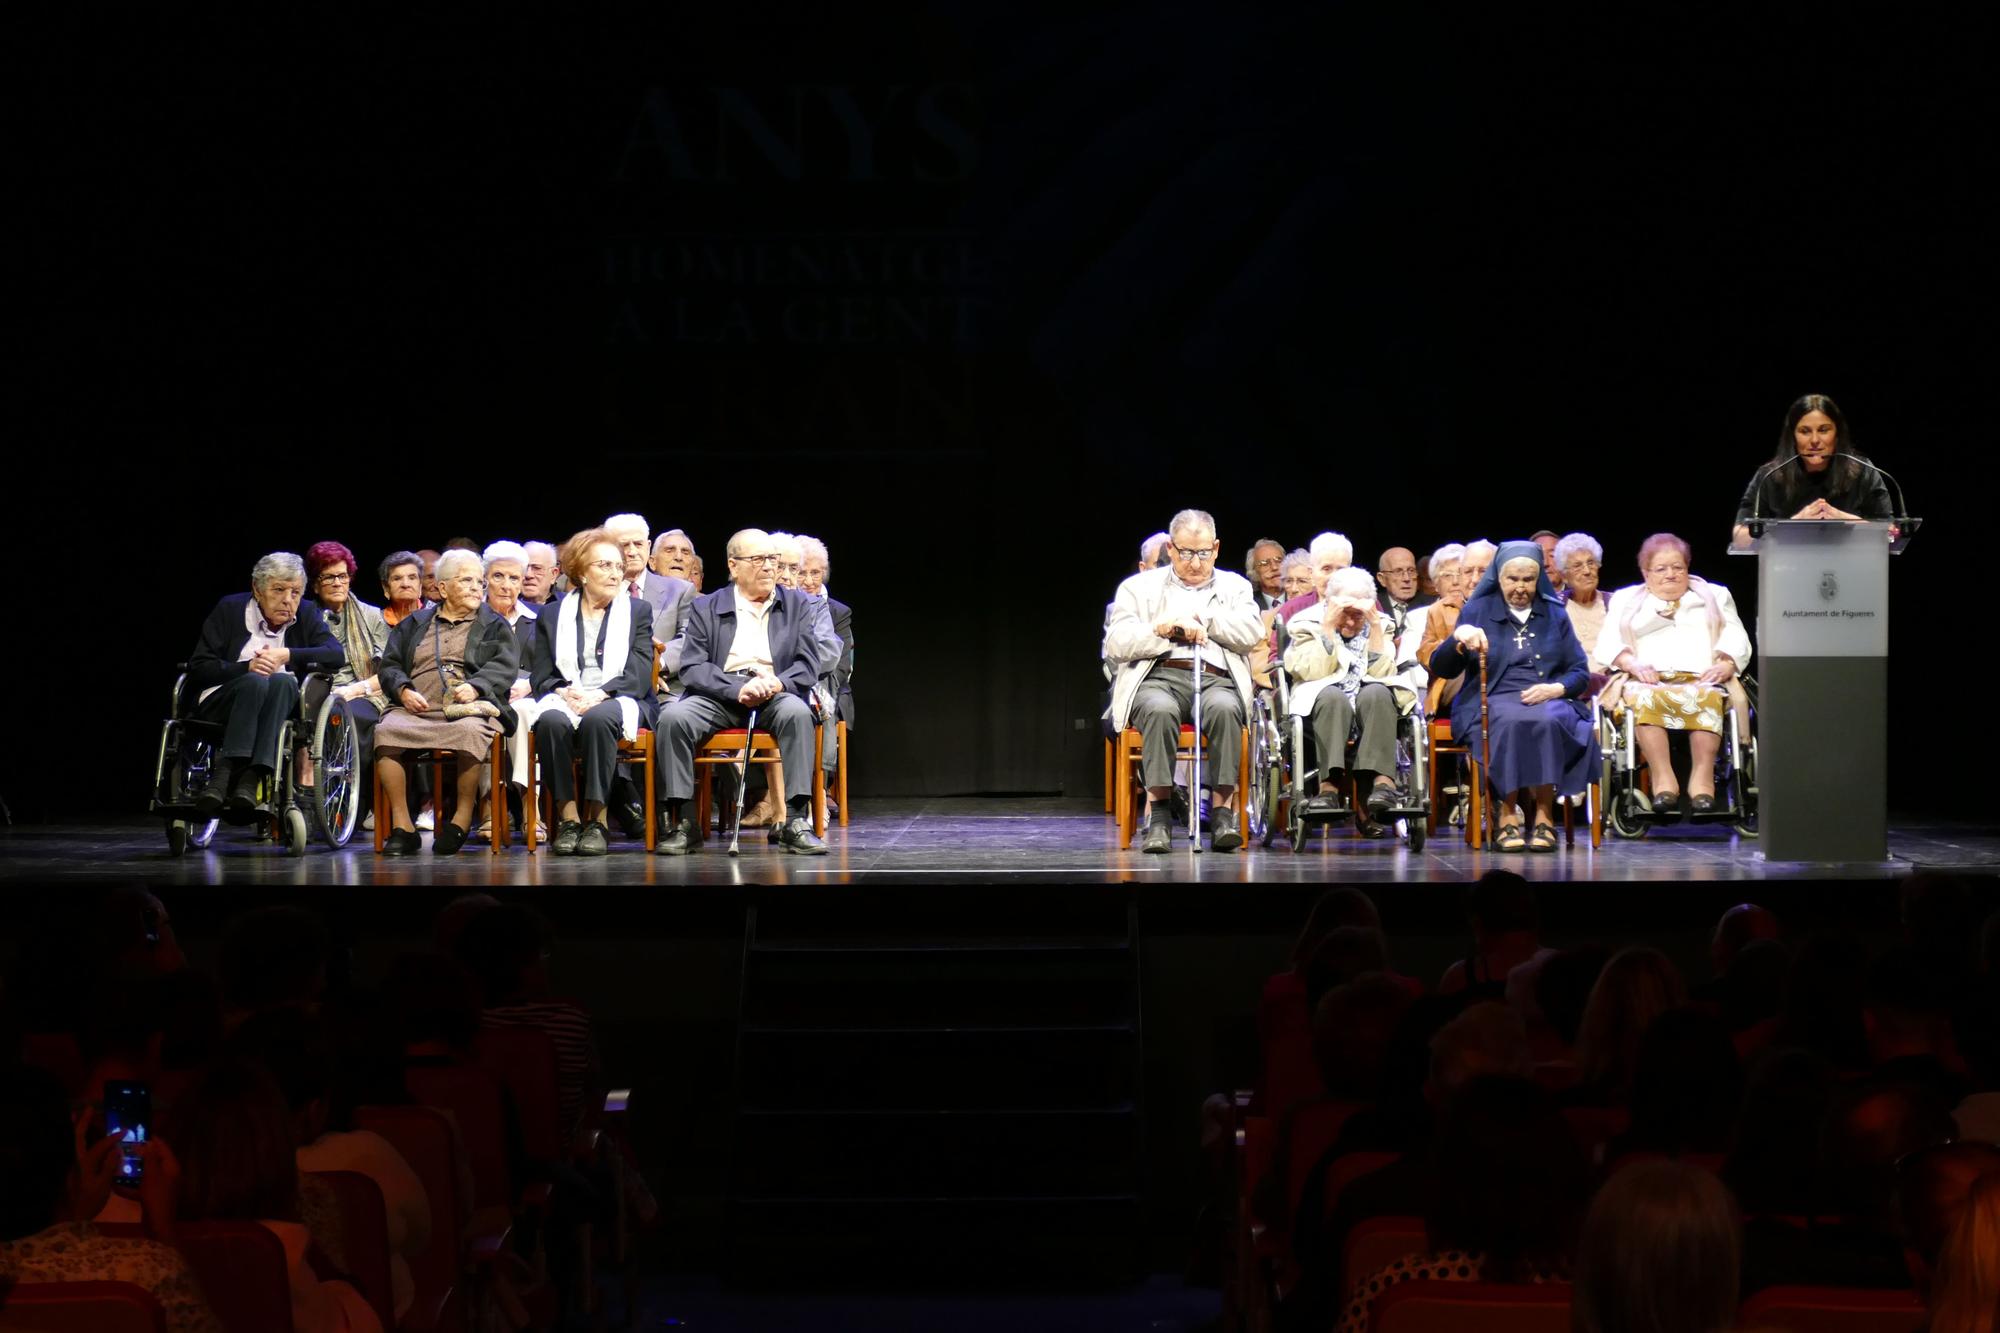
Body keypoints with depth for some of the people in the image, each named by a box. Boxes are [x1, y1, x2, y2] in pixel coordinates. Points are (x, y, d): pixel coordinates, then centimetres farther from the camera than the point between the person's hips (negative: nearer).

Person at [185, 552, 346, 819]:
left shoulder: (306, 615, 11)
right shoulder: (230, 609, 4)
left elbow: (337, 655, -4)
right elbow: (197, 668, -2)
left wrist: (288, 656, -14)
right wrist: (247, 667, -16)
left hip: (278, 711, 2)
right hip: (218, 705, -2)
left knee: (283, 682, -32)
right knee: (255, 681, -34)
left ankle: (251, 779, -43)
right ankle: (223, 775, -45)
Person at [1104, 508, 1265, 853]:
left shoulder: (1235, 587, 22)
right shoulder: (1139, 587, 20)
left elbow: (1251, 634, 4)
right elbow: (1115, 644, 6)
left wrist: (1199, 617, 2)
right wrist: (1163, 628, -6)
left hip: (1215, 679, 1)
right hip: (1159, 676, -1)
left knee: (1225, 708, -36)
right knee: (1160, 710, -37)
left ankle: (1222, 812, -35)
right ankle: (1158, 815, -35)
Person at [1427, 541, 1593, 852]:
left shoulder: (1554, 613, 17)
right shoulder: (1477, 610, 12)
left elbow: (1580, 673, 13)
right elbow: (1440, 669, 4)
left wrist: (1555, 689, -9)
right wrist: (1459, 639, -17)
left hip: (1547, 701, 1)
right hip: (1491, 701, -1)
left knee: (1548, 721, -36)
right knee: (1510, 721, -38)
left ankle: (1544, 815, -28)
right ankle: (1507, 815, -31)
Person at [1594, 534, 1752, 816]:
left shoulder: (1715, 596, 30)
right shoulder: (1625, 600, 29)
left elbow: (1737, 640, 16)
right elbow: (1608, 645, 14)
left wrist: (1725, 664, -7)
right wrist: (1633, 663, -8)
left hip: (1701, 679, 0)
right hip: (1647, 680, 0)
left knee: (1708, 698, -38)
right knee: (1643, 698, -38)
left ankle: (1702, 777, -42)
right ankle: (1662, 778, -40)